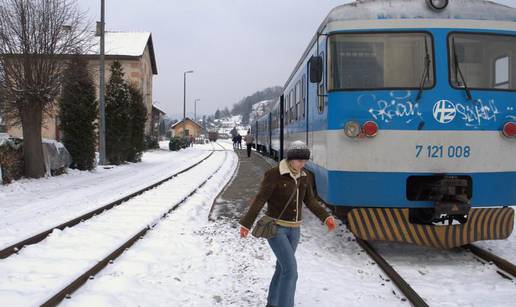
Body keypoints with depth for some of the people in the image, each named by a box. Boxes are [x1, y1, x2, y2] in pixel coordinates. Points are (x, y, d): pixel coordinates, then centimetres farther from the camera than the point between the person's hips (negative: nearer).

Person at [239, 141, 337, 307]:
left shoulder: (304, 177, 2)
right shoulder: (274, 174, -18)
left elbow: (310, 201, 9)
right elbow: (259, 200, -17)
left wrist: (326, 218, -1)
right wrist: (246, 224, -18)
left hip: (293, 229, 7)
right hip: (275, 228, -7)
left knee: (283, 267, 16)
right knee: (291, 270, -14)